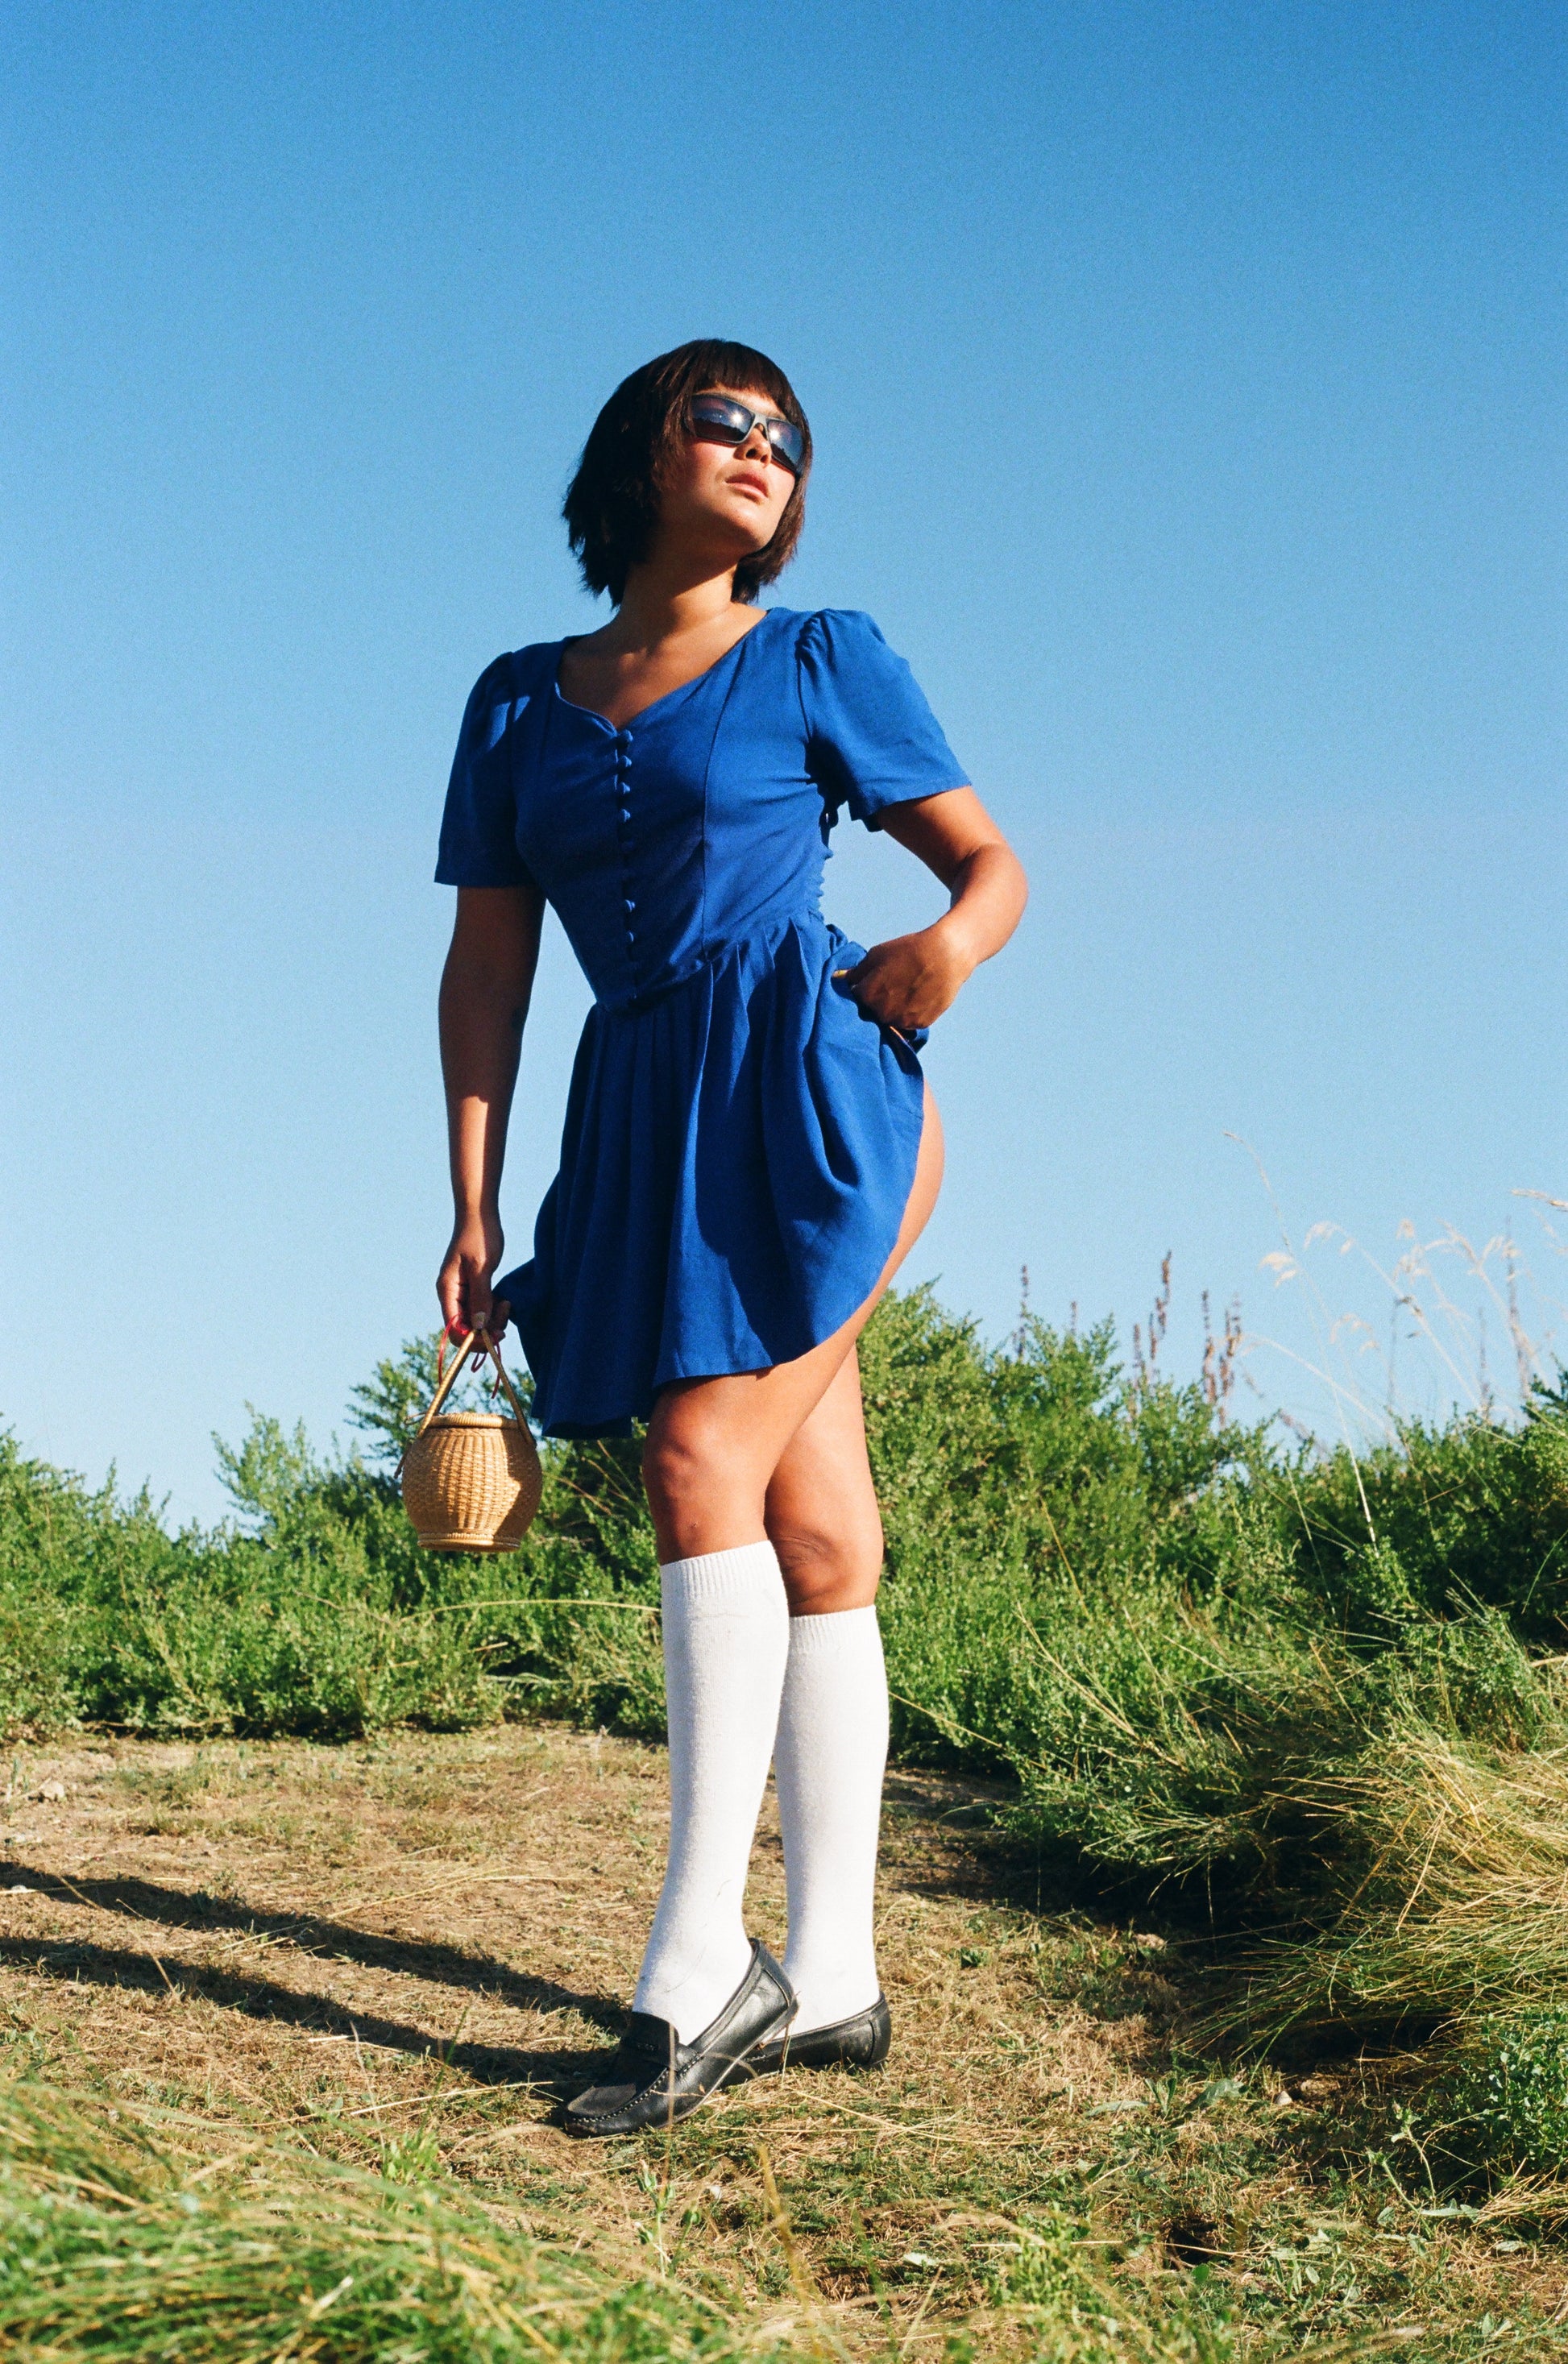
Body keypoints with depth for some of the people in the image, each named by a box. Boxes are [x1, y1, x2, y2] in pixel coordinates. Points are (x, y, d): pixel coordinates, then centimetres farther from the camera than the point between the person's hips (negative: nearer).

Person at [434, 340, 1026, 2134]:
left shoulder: (822, 662, 6)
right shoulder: (521, 703, 15)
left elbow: (990, 861, 10)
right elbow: (485, 968, 13)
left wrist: (949, 944, -13)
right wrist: (473, 1212, 6)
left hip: (810, 1081, -4)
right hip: (646, 1114, 4)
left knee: (705, 1465, -16)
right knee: (811, 1534, 5)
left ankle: (700, 1965, -14)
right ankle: (830, 1981, 7)